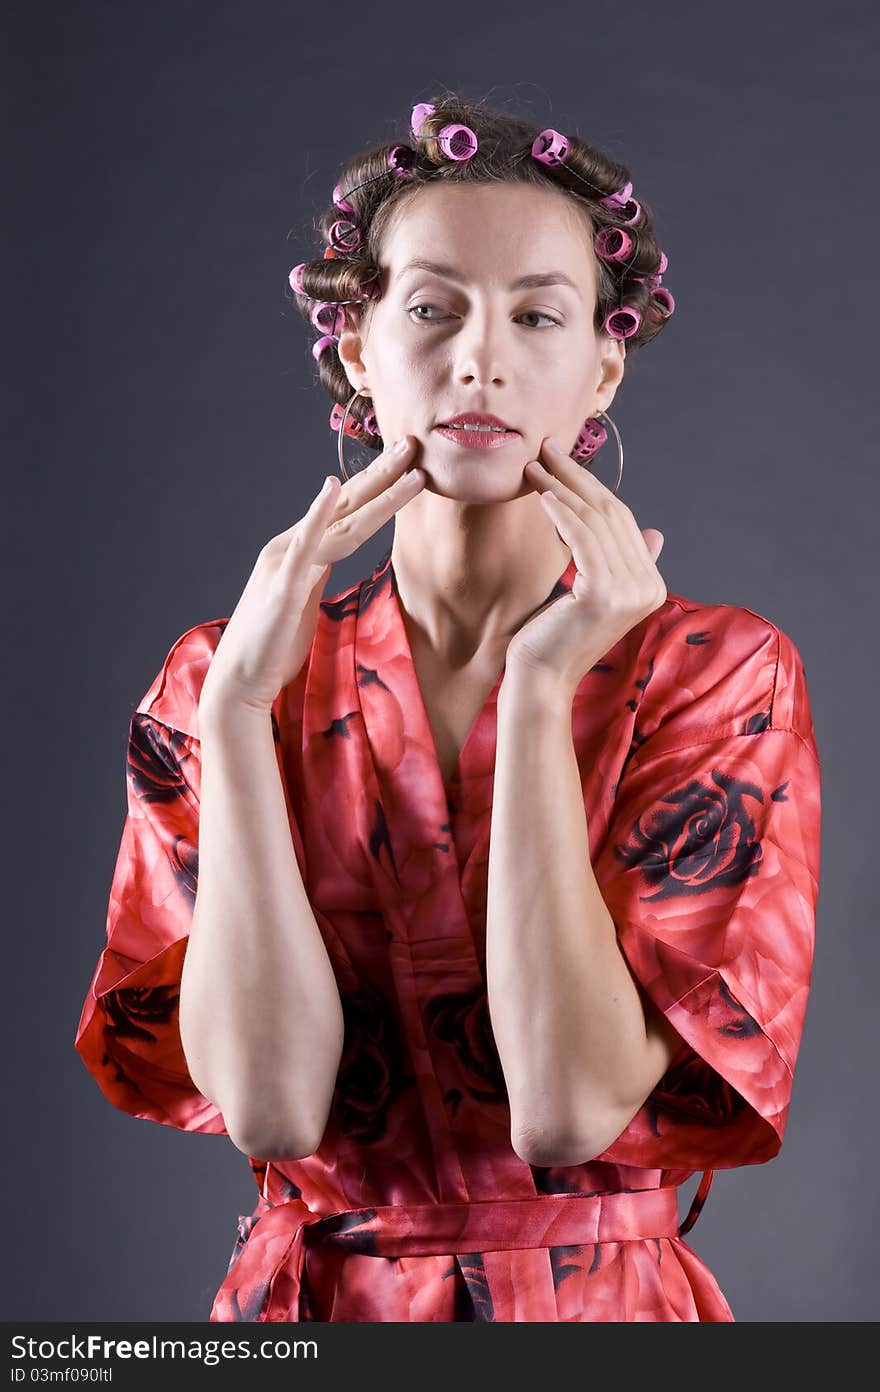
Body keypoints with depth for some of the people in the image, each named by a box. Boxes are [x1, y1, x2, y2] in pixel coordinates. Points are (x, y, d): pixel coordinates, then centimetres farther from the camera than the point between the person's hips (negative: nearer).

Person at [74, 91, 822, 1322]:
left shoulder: (718, 674, -11)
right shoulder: (221, 678, -6)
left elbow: (572, 1109, -21)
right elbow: (269, 1104, -17)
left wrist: (540, 690, -24)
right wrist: (239, 703, -21)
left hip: (607, 1297, -1)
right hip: (311, 1297, 1)